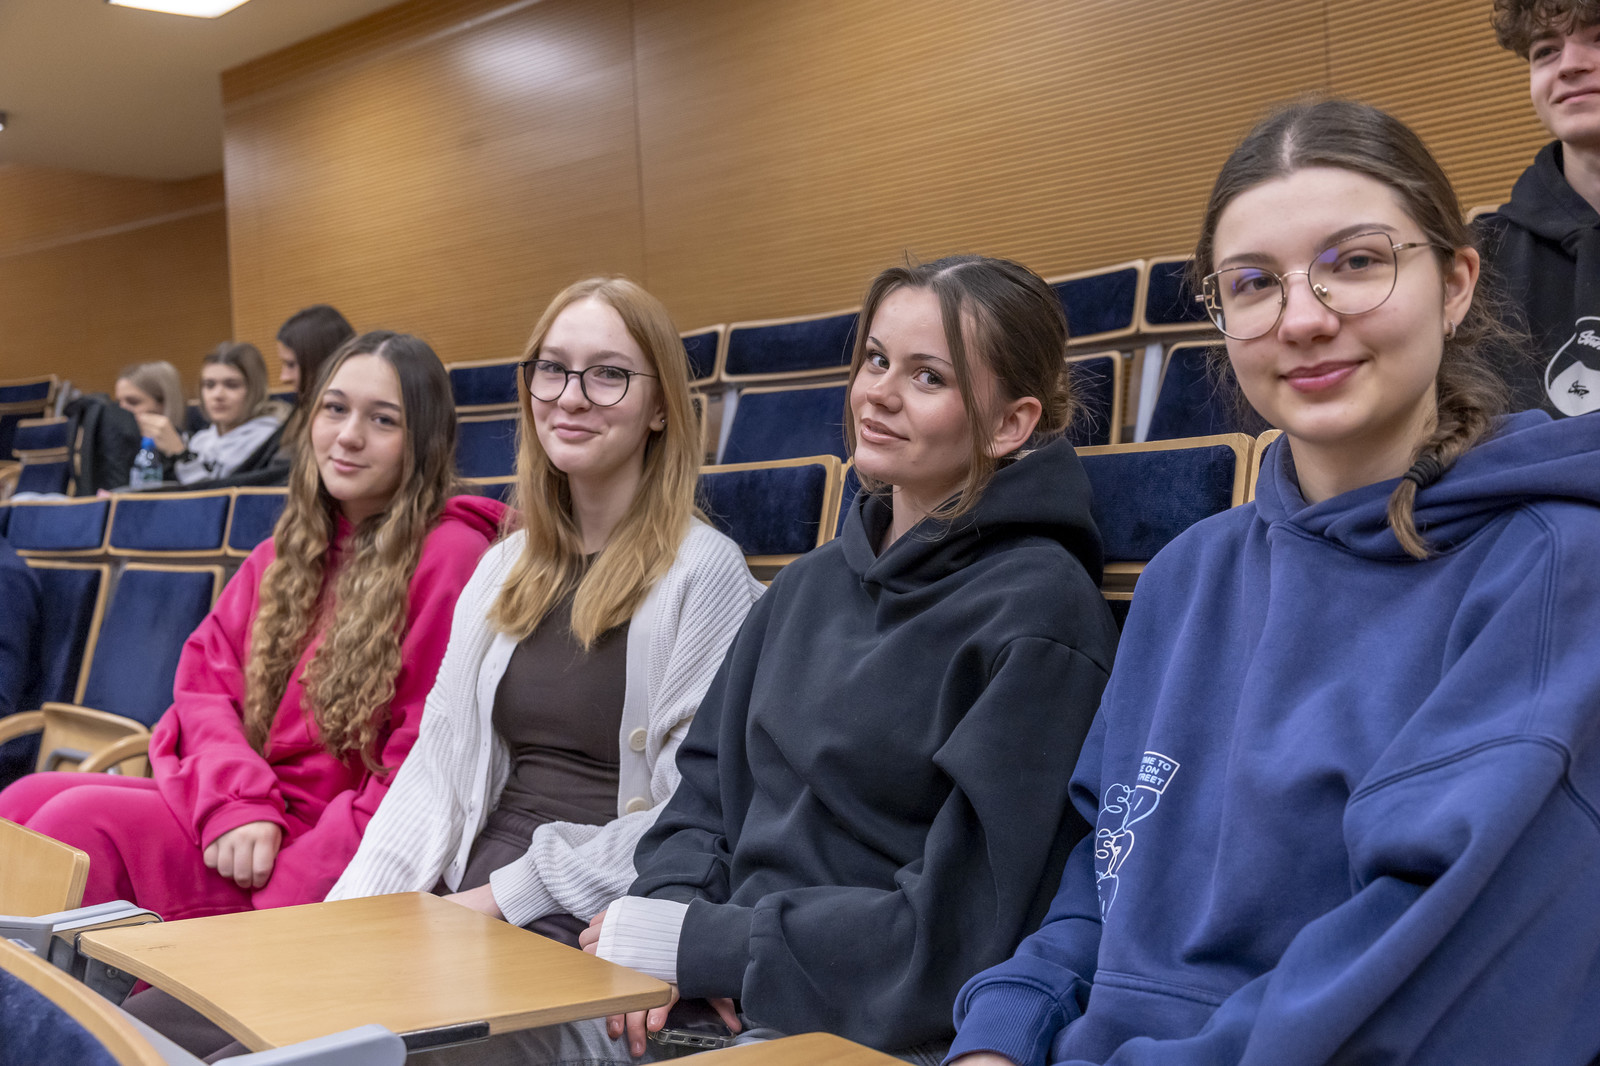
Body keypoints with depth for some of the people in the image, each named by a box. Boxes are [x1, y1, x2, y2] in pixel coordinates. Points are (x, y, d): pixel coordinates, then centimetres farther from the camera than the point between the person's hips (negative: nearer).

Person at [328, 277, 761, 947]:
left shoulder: (705, 572, -6)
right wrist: (356, 909, -2)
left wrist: (506, 896, -14)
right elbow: (439, 764, 12)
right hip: (467, 904, 6)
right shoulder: (504, 567, 16)